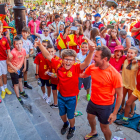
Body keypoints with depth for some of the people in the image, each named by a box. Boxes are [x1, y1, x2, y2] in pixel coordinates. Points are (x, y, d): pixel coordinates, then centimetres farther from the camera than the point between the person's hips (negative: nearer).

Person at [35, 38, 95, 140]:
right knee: (62, 114, 26)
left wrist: (91, 51, -60)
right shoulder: (59, 65, -15)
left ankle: (72, 128, 51)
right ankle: (65, 124, 60)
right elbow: (48, 56, -11)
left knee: (70, 116, 18)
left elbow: (86, 63, -43)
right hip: (61, 95, 4)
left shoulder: (76, 68, -25)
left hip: (71, 97, -3)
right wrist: (40, 45, -19)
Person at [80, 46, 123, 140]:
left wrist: (114, 113, -16)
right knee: (90, 117, 28)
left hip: (105, 106, -6)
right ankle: (93, 132, 61)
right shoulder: (92, 67, -12)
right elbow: (83, 75, 10)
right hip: (92, 101, 6)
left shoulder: (115, 74, -28)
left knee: (104, 128, 11)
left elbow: (120, 95, -19)